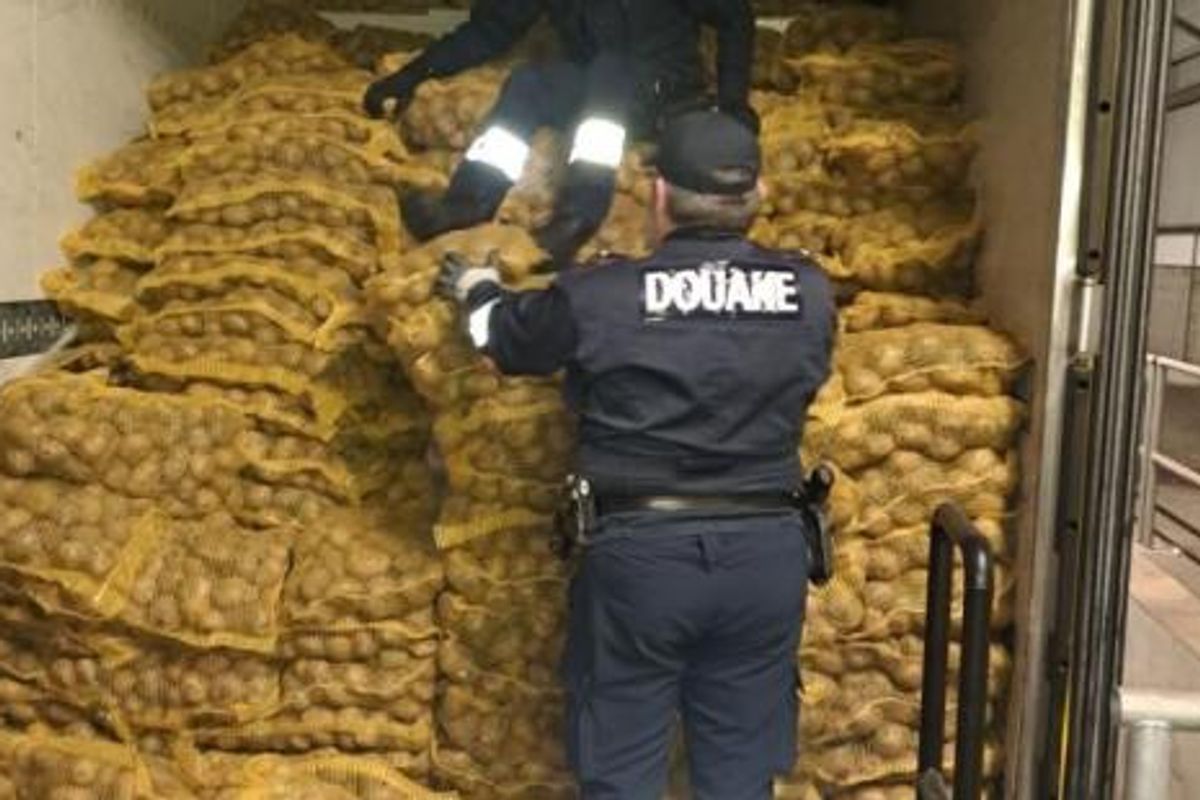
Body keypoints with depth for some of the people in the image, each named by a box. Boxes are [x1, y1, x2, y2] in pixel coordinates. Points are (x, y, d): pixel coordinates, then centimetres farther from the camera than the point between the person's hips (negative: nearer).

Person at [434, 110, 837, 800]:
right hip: (766, 553, 3)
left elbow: (511, 337, 10)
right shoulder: (809, 294, -2)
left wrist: (478, 289, 34)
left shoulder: (599, 297, -10)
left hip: (641, 553, -3)